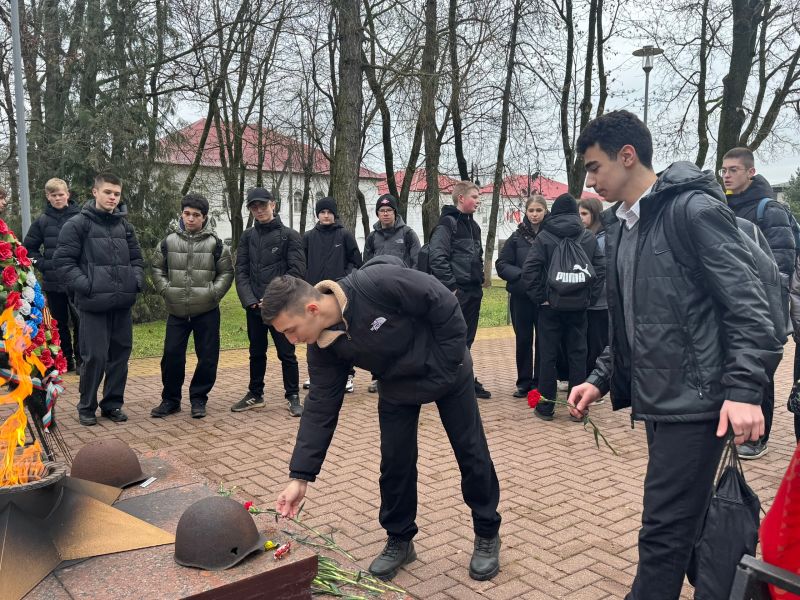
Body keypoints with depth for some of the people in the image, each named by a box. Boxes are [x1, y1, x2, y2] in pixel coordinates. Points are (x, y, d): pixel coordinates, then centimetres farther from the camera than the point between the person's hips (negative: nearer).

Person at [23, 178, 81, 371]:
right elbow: (28, 247, 13)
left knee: (80, 322, 0)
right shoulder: (42, 221, 5)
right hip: (53, 282, 3)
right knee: (59, 324, 11)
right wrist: (42, 264, 2)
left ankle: (81, 360, 13)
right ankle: (65, 361, 22)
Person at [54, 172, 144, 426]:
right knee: (95, 356, -3)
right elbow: (63, 261, -7)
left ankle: (113, 403, 23)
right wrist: (85, 285, -16)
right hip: (93, 303, -5)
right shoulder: (77, 224, -4)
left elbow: (136, 258, 20)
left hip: (122, 303, 5)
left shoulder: (124, 225, 13)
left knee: (120, 354, 9)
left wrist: (137, 281, 3)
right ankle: (87, 406, 15)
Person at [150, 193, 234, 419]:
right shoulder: (169, 241, 3)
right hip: (177, 311, 1)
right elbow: (157, 268, 12)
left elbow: (226, 272, 4)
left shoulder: (215, 243, -2)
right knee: (172, 354, 4)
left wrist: (214, 293, -6)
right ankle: (170, 399, 20)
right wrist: (165, 290, 0)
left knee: (207, 357, 3)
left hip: (207, 311, -1)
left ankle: (198, 398, 20)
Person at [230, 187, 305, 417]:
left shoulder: (289, 235, -2)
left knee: (286, 353, 2)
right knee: (256, 353, 15)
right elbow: (241, 271, 5)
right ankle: (255, 395, 28)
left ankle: (293, 396, 15)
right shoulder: (247, 237, 9)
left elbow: (297, 271, -8)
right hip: (254, 307, 4)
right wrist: (250, 300, -9)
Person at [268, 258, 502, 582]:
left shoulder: (377, 283, -38)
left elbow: (445, 305, -28)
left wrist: (449, 364, -21)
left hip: (447, 371, -4)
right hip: (397, 386, 4)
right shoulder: (322, 347, -18)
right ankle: (399, 540, 24)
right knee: (395, 461, 2)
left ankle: (487, 536, 26)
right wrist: (300, 475, -16)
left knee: (472, 453, 7)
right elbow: (321, 407, -13)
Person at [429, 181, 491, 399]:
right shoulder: (447, 223, -9)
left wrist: (480, 281, 14)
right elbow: (437, 258, -18)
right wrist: (451, 286, -19)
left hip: (473, 292, 8)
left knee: (466, 340, 14)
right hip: (456, 292, -8)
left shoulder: (473, 226, 18)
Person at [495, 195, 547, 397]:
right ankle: (524, 383, 21)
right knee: (523, 340, 10)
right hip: (521, 296, 2)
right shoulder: (517, 237, 3)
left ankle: (539, 383, 17)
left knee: (544, 340, 5)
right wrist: (521, 275, -12)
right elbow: (501, 264, 2)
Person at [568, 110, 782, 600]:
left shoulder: (695, 208, -10)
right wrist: (601, 379, 12)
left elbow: (747, 303, -15)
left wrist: (744, 388, -23)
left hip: (696, 401, -8)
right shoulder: (622, 229, 15)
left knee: (664, 533, -3)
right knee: (684, 526, 17)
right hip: (656, 402, 8)